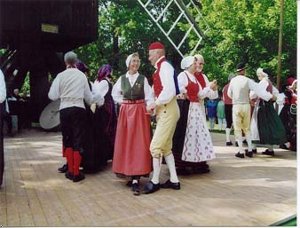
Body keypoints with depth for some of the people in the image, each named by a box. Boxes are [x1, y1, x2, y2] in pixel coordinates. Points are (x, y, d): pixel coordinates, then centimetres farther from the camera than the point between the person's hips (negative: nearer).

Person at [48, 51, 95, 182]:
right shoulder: (82, 76, 2)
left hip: (65, 110, 0)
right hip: (79, 109, 0)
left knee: (67, 140, 13)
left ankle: (70, 171, 18)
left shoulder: (61, 75, -1)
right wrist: (92, 103, 30)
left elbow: (52, 96, -3)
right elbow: (88, 96, 9)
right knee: (78, 140, 6)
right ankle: (76, 173, 7)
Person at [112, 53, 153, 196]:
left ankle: (135, 179, -10)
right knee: (125, 142, 6)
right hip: (125, 112, 3)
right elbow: (115, 94, 19)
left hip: (140, 112, -3)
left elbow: (149, 96, -4)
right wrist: (123, 102, 6)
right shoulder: (122, 79, 8)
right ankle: (127, 172, 21)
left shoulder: (143, 79, 2)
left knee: (139, 143, -7)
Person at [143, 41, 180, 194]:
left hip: (168, 111, -10)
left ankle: (155, 181, 6)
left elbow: (170, 91, -25)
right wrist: (156, 106, 8)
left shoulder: (165, 67, -12)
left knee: (156, 146, -6)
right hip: (164, 110, 10)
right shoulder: (161, 68, 17)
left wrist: (155, 104, -17)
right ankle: (174, 180, 20)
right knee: (166, 147, 13)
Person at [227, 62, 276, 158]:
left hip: (236, 106, 0)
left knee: (238, 130, 6)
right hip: (246, 106, 0)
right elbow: (258, 89, -13)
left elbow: (229, 94, 10)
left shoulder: (232, 80, 0)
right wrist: (270, 96, -11)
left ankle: (241, 151, 4)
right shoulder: (247, 80, -7)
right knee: (247, 128, 16)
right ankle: (250, 150, 17)